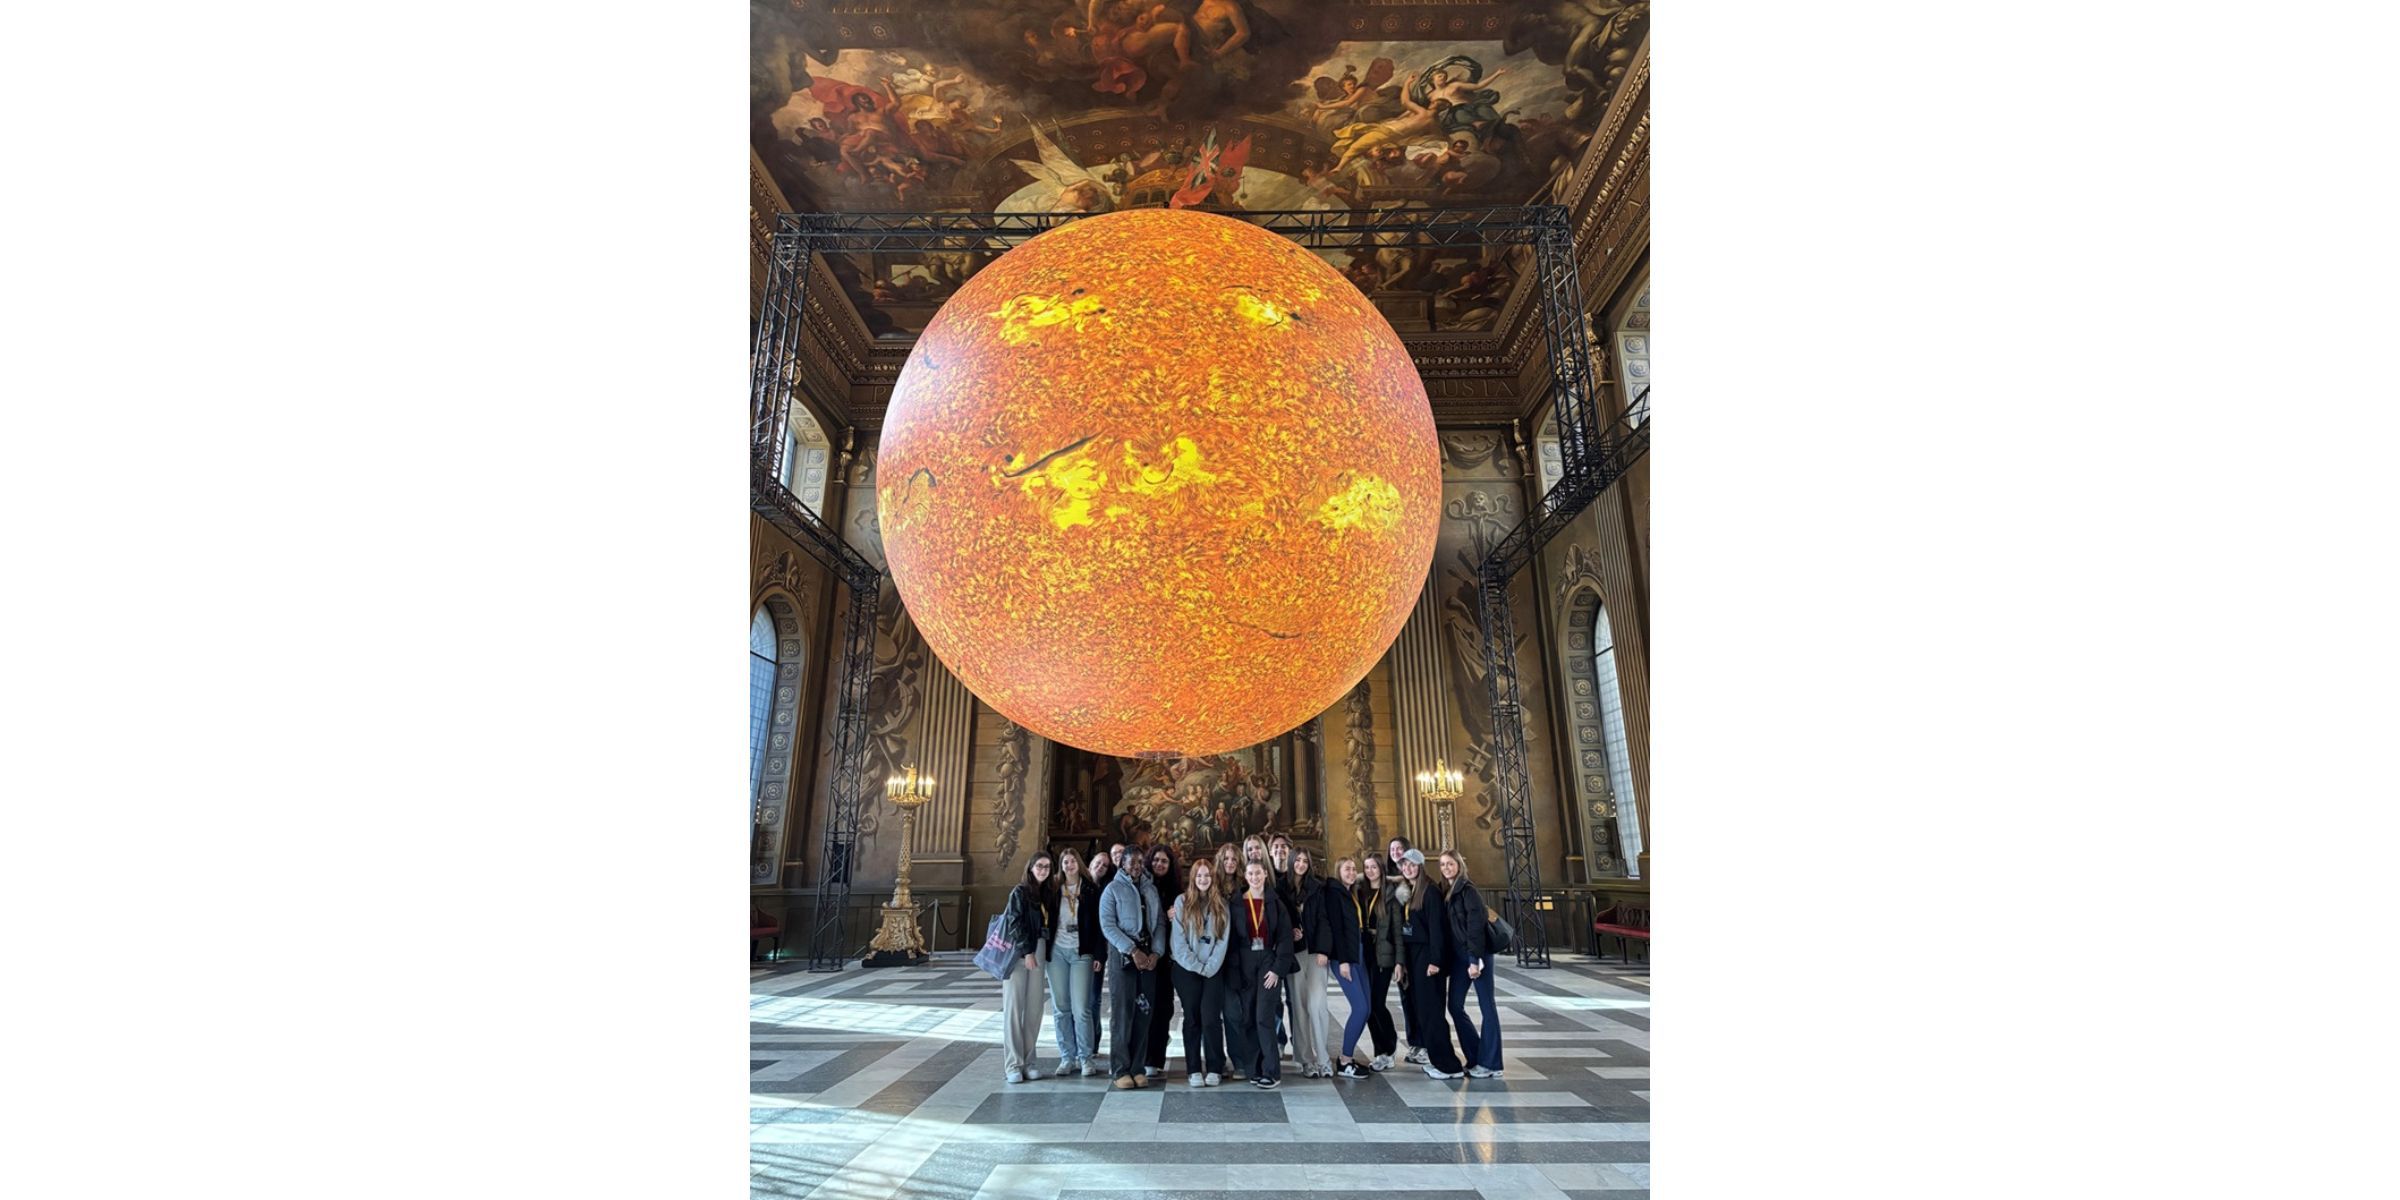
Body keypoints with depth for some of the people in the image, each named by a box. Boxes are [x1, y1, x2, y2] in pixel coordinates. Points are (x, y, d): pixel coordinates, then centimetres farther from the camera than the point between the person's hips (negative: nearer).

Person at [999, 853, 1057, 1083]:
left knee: (1035, 1008, 3)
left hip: (1038, 952, 5)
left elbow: (1051, 925, 12)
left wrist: (1039, 953, 2)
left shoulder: (1050, 894, 10)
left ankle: (1027, 1062, 12)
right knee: (1014, 1007, -3)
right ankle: (1013, 1064, 2)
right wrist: (1027, 951, -14)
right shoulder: (1020, 892, -5)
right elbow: (1015, 923, -10)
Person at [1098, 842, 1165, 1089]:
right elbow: (1107, 925, -8)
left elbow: (1159, 923, 10)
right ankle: (1121, 1070, 3)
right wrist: (1133, 951, -14)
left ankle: (1137, 1067, 11)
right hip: (1122, 955, -4)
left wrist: (1156, 952, -5)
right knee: (1122, 1011, -4)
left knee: (1143, 1012, 4)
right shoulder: (1113, 889, 1)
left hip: (1149, 955, 4)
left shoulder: (1151, 890, 14)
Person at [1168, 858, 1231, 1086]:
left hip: (1213, 970, 1)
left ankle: (1214, 1069, 4)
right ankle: (1193, 1070, 11)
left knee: (1211, 1018, -7)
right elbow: (1178, 940, -4)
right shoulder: (1182, 901, 1)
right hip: (1187, 969, -1)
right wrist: (1196, 966, -9)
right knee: (1192, 1018, 3)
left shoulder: (1221, 904, 6)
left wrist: (1209, 967, -8)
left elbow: (1223, 940, 1)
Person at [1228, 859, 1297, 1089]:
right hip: (1244, 965, 2)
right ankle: (1255, 1070, 16)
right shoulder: (1236, 904, 3)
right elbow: (1231, 939, 3)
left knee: (1264, 1017, -9)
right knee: (1250, 1018, 4)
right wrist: (1233, 970, -5)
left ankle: (1271, 1072, 0)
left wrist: (1278, 968, -9)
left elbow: (1285, 938, -2)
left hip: (1269, 962, -2)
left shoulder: (1275, 903, 1)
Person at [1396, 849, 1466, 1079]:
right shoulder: (1406, 892, 12)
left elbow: (1436, 927, -16)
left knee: (1430, 1008, -7)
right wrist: (1402, 960, 11)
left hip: (1427, 954, -8)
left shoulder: (1431, 892, -11)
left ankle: (1449, 1065, -2)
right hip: (1412, 954, 8)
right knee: (1421, 1006, 9)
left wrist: (1435, 960, -21)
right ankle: (1434, 1056, 18)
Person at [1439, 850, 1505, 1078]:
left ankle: (1490, 1063, 7)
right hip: (1458, 955, 8)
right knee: (1455, 1005, 7)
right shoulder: (1446, 891, 11)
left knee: (1487, 1006, 0)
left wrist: (1475, 959, -20)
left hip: (1477, 953, -8)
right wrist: (1447, 959, 8)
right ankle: (1474, 1057, 20)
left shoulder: (1468, 890, -11)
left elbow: (1476, 925, -16)